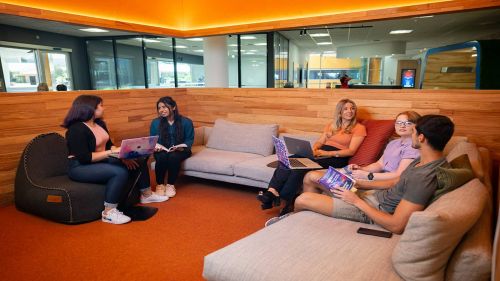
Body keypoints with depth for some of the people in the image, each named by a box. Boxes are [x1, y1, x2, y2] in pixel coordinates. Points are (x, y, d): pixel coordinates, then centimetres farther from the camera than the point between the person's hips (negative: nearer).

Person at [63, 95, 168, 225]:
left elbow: (109, 145, 11)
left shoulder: (100, 123, 7)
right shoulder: (76, 129, -19)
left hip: (101, 162, 9)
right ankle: (109, 212, -26)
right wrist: (112, 152, -26)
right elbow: (85, 158, -26)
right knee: (120, 172, -34)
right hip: (80, 168, -9)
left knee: (139, 162, 4)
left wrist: (123, 156, -7)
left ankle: (146, 195, 20)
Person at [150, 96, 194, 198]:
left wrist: (182, 147, -24)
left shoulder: (186, 122, -7)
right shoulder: (155, 123, 0)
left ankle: (170, 185, -15)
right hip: (162, 151, 2)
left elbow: (190, 139, -4)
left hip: (180, 151, -1)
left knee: (173, 156, -35)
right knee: (161, 157, -34)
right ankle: (160, 184, -12)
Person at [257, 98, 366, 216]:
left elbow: (351, 151, -6)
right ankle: (272, 192, -32)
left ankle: (284, 200, -26)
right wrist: (314, 149, -7)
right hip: (322, 153, 6)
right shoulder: (331, 125, 23)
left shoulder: (359, 128, 5)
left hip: (337, 158, -5)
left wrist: (328, 153, -18)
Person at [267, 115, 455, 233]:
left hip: (376, 211, -10)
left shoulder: (424, 177, -32)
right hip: (377, 195, 10)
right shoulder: (428, 159, 0)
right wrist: (358, 183, 4)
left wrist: (357, 201, -21)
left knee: (302, 200, -9)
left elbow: (397, 226, -32)